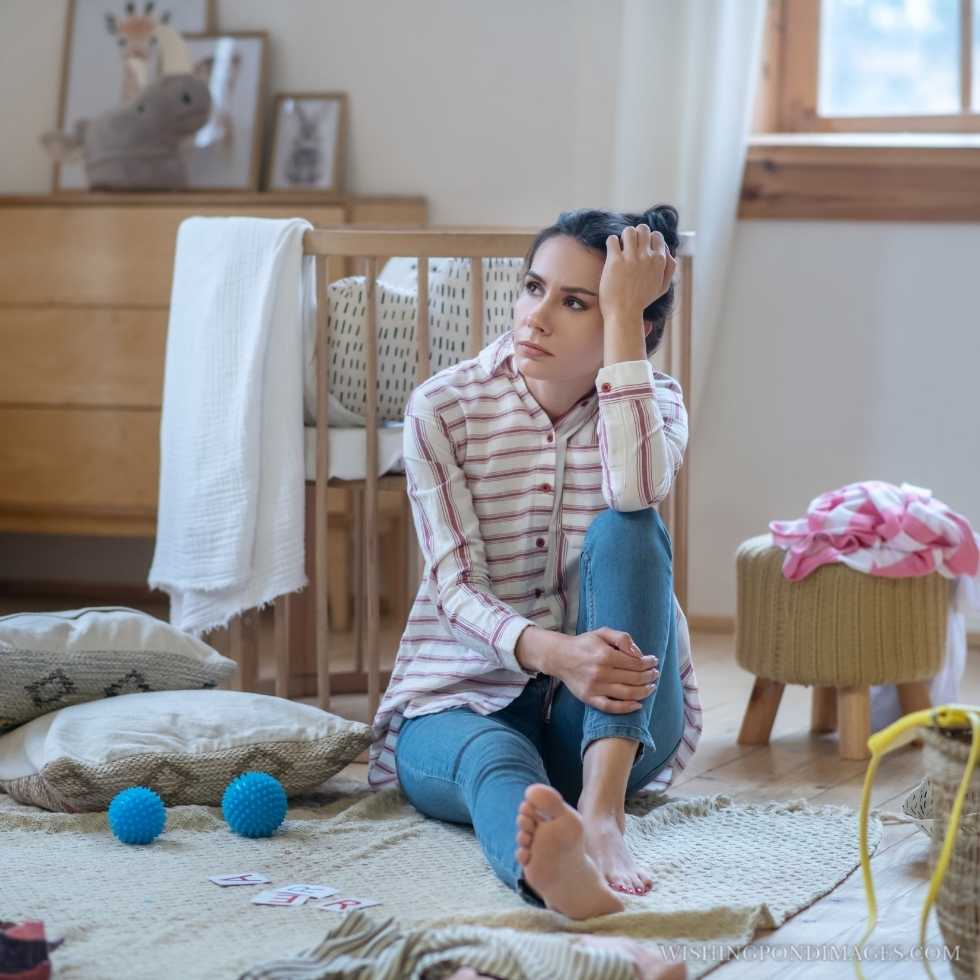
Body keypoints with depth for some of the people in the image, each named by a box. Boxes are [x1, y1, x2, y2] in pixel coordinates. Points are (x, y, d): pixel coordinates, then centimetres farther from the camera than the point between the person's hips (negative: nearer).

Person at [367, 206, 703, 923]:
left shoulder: (654, 401, 0)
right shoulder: (443, 409, -4)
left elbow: (637, 490, -26)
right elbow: (456, 586, -14)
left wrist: (623, 316, -23)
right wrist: (551, 652, -35)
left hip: (613, 718, 1)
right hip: (467, 700, -1)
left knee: (625, 530, -26)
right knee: (493, 758, -37)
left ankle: (602, 806, -45)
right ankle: (557, 870, -75)